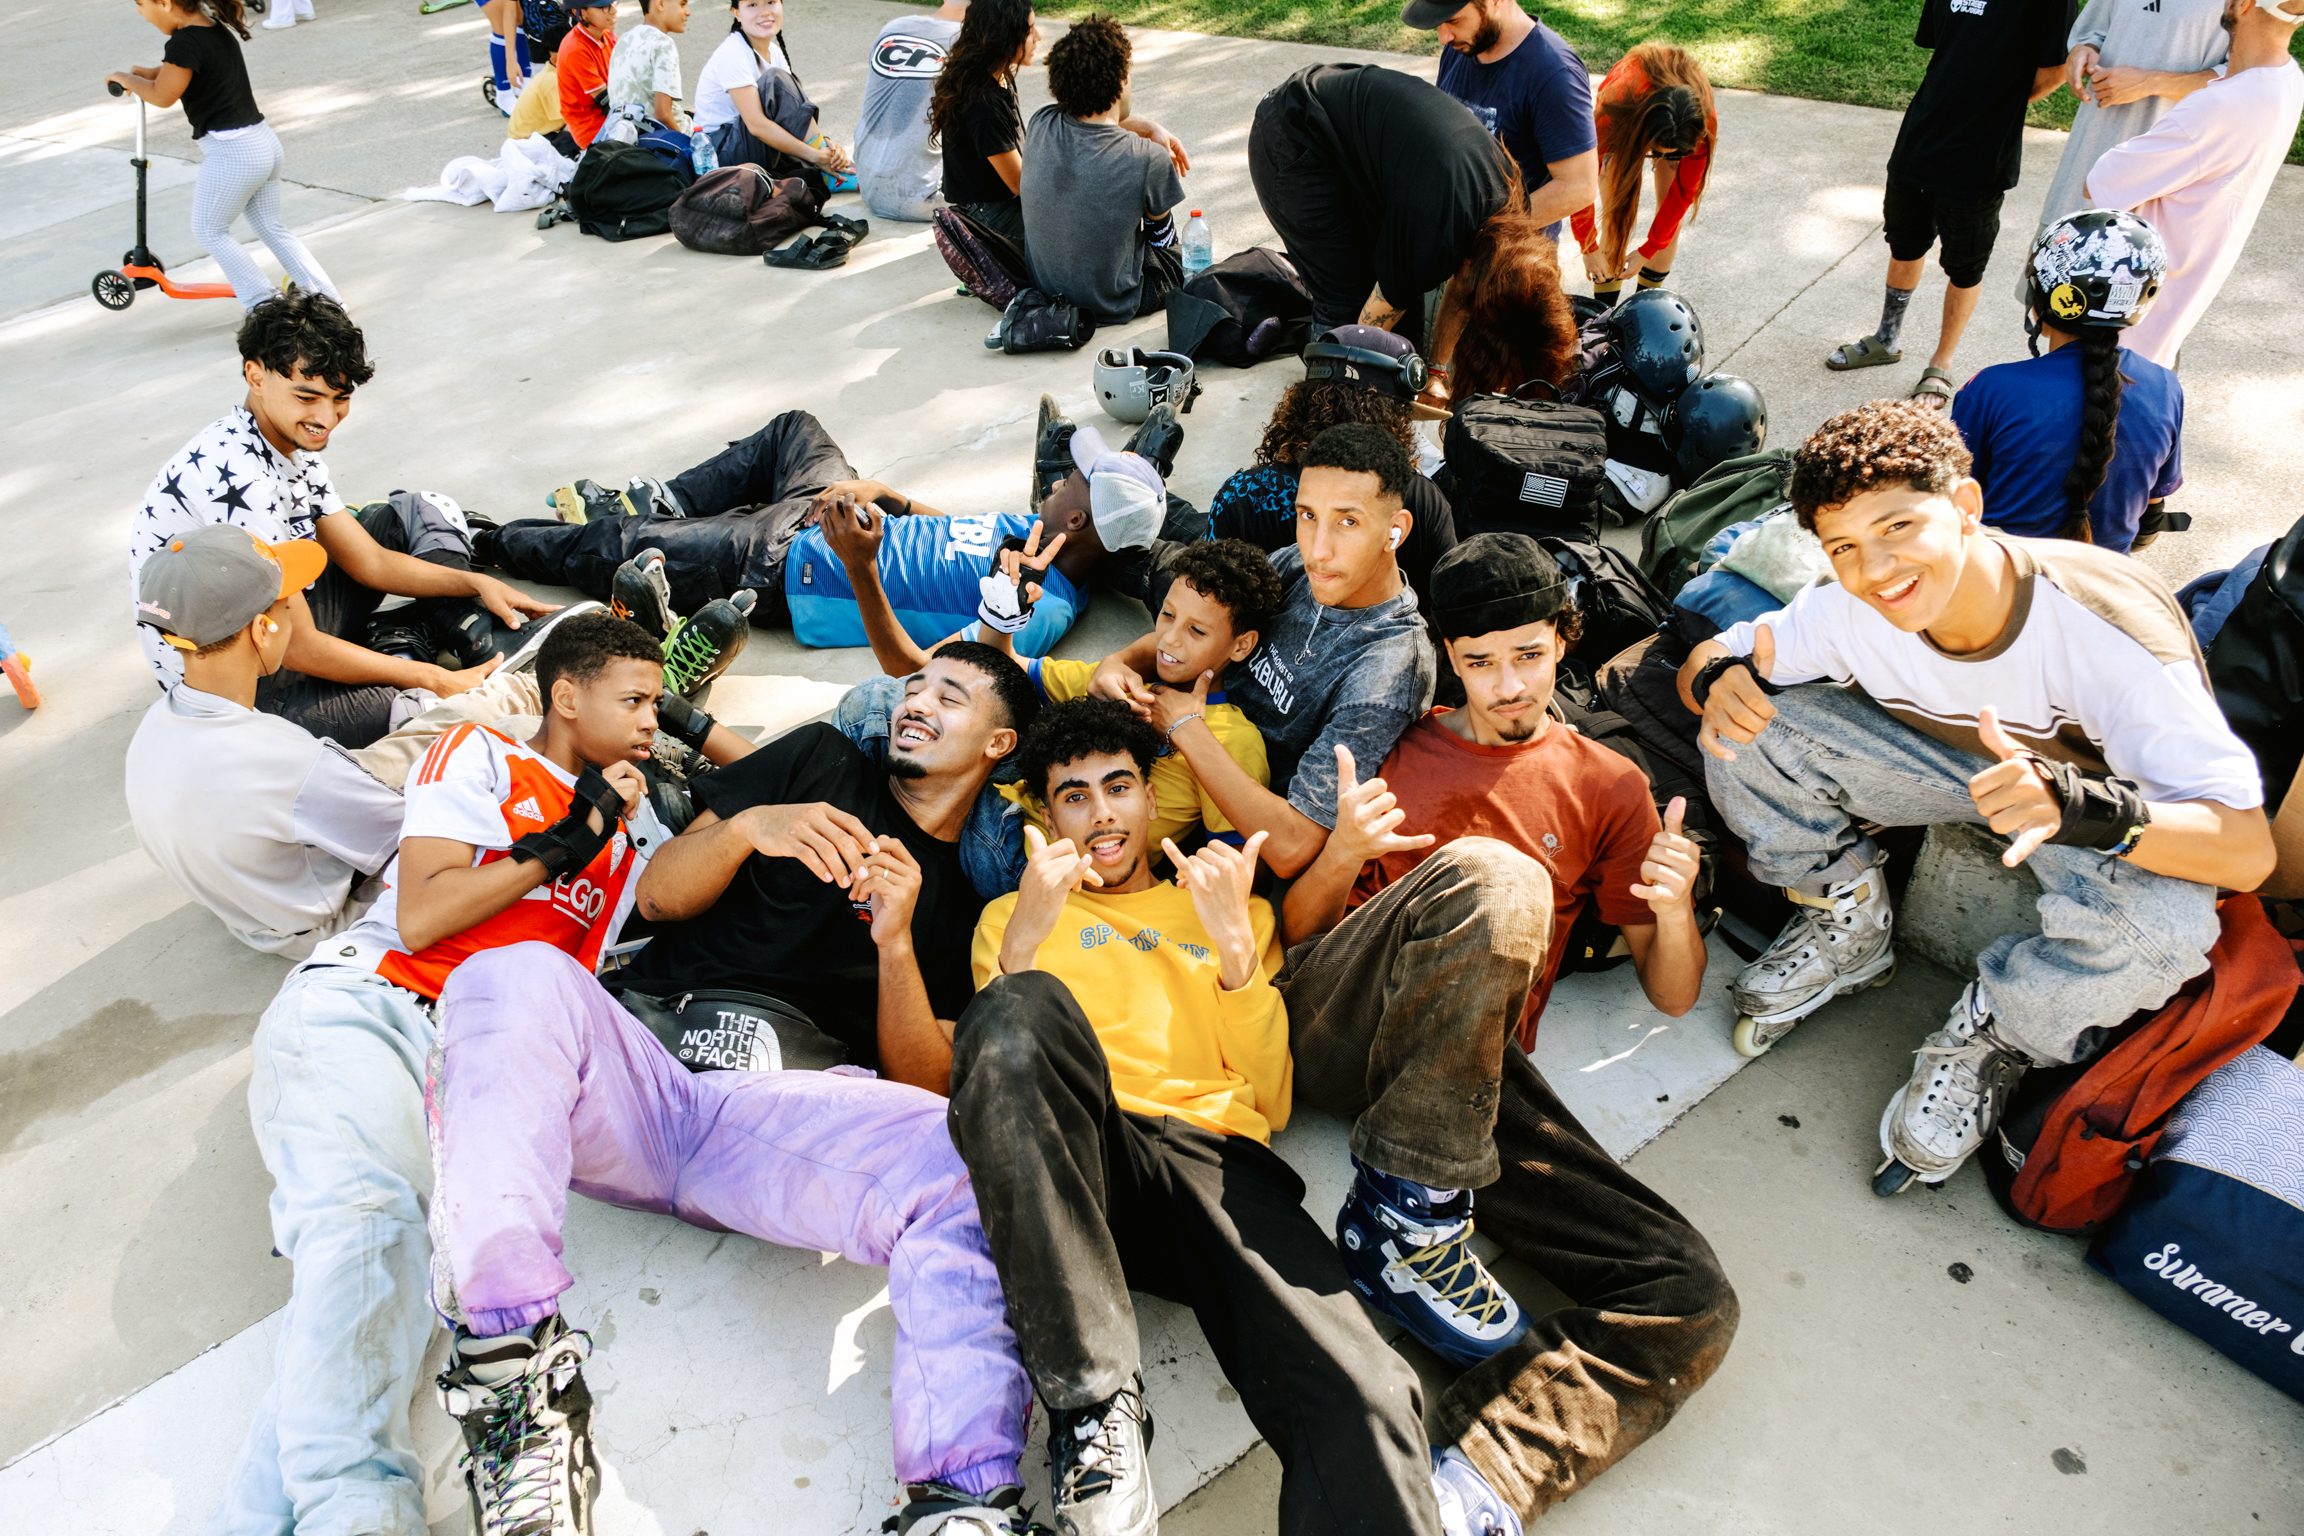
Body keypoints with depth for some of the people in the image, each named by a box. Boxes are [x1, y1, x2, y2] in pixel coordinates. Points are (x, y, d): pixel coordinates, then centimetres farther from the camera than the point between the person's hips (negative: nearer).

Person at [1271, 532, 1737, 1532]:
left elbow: (1672, 994, 16)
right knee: (1492, 875, -33)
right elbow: (1297, 931, 15)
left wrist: (1676, 908, -8)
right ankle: (1401, 1221, -23)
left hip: (1474, 1076, 2)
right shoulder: (1398, 746, 18)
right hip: (1331, 1018, -2)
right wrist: (1342, 855, -8)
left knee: (1692, 1302, -17)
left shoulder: (1607, 785, 20)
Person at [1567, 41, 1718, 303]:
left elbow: (1684, 191, -25)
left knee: (1670, 214, -7)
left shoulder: (1704, 122, -40)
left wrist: (1647, 252, -20)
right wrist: (1589, 247, -20)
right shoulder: (1611, 111, -45)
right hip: (1626, 123, -1)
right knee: (1617, 215, -11)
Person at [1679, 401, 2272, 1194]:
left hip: (2107, 792, -3)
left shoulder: (2107, 627, -35)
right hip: (1953, 762, 3)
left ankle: (1992, 1032, -6)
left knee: (2161, 923, -39)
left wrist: (2075, 806, -57)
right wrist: (1718, 680, -37)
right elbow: (1708, 655, -10)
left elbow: (2247, 849, -36)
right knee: (1745, 729, -20)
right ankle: (1849, 930, 4)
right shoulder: (1850, 609, -24)